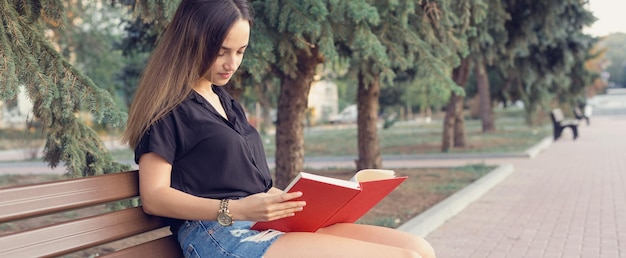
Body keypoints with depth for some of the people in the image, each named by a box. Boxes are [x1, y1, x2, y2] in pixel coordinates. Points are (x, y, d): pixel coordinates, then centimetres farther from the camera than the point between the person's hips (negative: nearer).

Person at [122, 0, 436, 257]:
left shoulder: (228, 104, 24)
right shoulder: (167, 107, -2)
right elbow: (154, 197, -9)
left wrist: (288, 200, 5)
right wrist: (236, 210, -21)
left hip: (267, 225, 9)